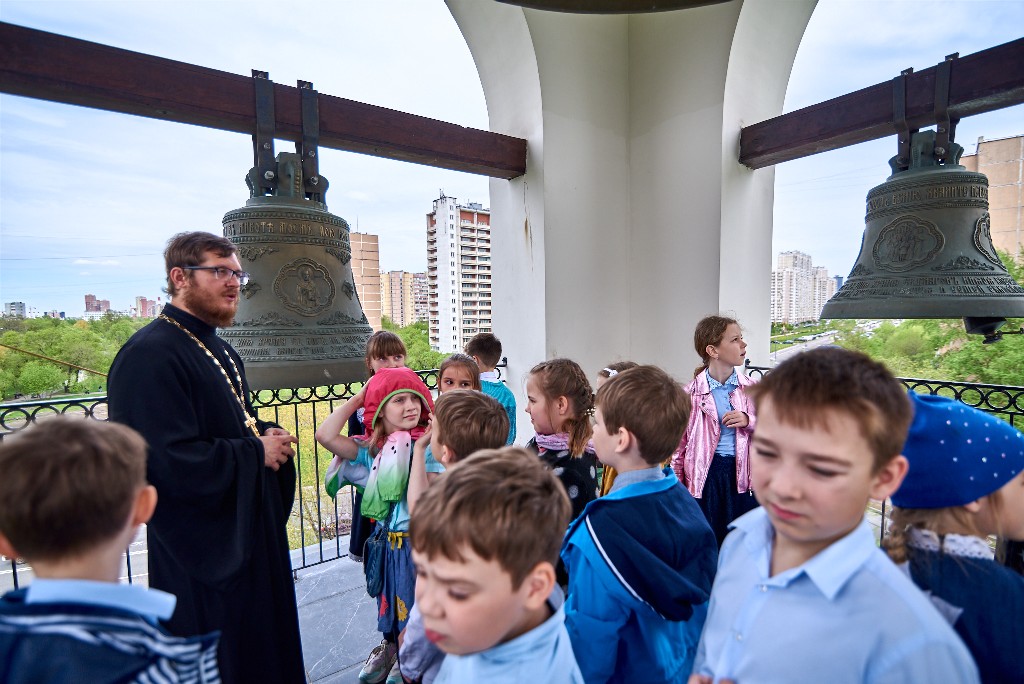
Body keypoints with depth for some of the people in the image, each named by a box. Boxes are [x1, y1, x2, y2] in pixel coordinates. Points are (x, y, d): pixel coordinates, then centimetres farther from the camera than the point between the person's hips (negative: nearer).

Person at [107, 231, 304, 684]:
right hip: (203, 551, -9)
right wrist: (257, 452, -18)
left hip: (252, 531, 9)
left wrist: (265, 434, -1)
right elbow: (168, 463, -28)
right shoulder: (150, 354, -21)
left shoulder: (220, 351, 10)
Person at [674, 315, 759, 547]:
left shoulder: (751, 389, 1)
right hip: (706, 474, -2)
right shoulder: (691, 393, -7)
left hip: (743, 472, 2)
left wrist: (748, 421, -12)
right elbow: (680, 444, -1)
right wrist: (675, 484, 1)